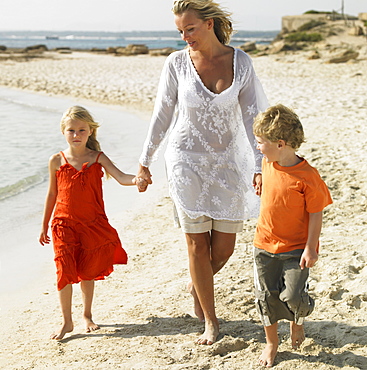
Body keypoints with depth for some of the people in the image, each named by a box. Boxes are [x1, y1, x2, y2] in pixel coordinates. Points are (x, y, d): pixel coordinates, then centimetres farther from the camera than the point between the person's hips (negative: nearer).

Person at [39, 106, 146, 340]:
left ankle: (87, 315, 31)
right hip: (65, 224, 0)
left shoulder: (97, 158, -2)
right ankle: (67, 322, 7)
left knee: (88, 272, 11)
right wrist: (44, 226, 14)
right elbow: (52, 194, 9)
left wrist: (136, 180, -40)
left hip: (93, 224, 1)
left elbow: (120, 177, -17)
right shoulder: (57, 161, 0)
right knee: (65, 271, -6)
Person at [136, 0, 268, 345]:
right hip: (187, 161, -1)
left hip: (227, 161, 1)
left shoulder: (240, 62, -3)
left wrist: (259, 167, -8)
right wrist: (145, 159, 6)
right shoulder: (176, 63, -5)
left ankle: (196, 285, 37)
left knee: (224, 246, 4)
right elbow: (162, 114, 3)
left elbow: (251, 116, -2)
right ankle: (210, 320, 15)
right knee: (197, 243, 0)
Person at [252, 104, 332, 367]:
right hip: (265, 246, 5)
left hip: (296, 249, -5)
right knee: (266, 296, 10)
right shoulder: (268, 165, -2)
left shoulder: (307, 177, -21)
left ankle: (298, 321, 25)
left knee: (293, 297, -11)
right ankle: (272, 342, 30)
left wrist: (310, 248, -16)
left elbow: (316, 215, -15)